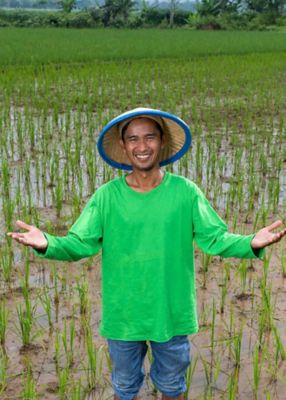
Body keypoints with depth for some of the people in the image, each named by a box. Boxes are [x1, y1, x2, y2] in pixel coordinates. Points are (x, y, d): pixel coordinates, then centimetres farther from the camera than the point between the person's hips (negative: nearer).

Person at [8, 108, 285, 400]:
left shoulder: (185, 191, -11)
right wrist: (47, 244, -32)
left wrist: (251, 244, -29)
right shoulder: (106, 195, -10)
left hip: (172, 313, 0)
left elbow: (214, 239, -10)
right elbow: (80, 243, -12)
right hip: (122, 315, 0)